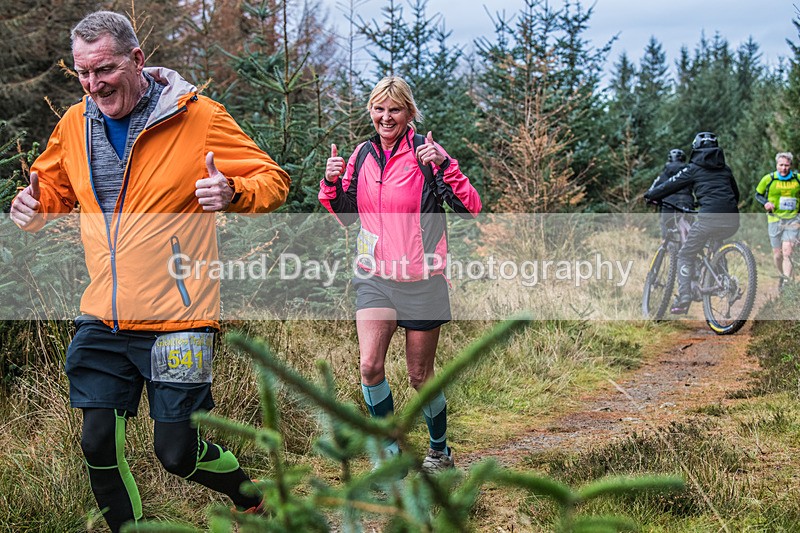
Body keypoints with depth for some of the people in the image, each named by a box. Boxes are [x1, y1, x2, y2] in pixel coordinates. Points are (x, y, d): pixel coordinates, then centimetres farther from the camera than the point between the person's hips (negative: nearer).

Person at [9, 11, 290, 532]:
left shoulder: (197, 116, -9)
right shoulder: (75, 124, 5)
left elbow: (273, 180, -5)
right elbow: (54, 187, 22)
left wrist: (232, 191, -28)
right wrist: (34, 205, -3)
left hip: (176, 319, -5)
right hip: (103, 322, 5)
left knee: (179, 452, 1)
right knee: (99, 447, 5)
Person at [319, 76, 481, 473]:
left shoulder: (425, 152, -8)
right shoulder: (363, 154, 6)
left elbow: (471, 208, -14)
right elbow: (346, 214, 16)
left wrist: (442, 166, -27)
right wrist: (332, 183, -3)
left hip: (421, 279, -3)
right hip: (374, 277, 3)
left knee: (420, 377, 8)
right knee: (369, 366, -15)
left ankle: (439, 449, 32)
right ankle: (390, 451, 2)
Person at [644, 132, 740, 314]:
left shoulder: (694, 168, 9)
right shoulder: (725, 169, 22)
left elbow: (670, 185, 13)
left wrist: (650, 195, 29)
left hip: (709, 218, -5)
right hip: (732, 222, 5)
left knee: (685, 256, 7)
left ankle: (683, 300, -9)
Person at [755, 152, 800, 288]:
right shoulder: (768, 179, -3)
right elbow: (758, 194, 10)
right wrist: (765, 203, -11)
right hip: (774, 219, 1)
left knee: (787, 252, -14)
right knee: (777, 254, 8)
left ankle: (787, 282, -15)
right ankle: (782, 276, 32)